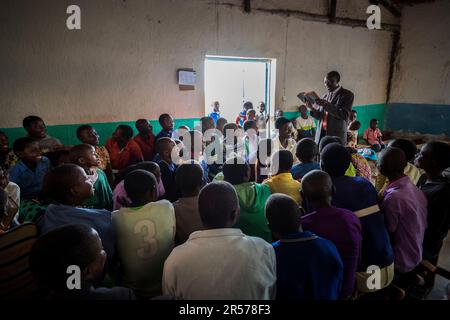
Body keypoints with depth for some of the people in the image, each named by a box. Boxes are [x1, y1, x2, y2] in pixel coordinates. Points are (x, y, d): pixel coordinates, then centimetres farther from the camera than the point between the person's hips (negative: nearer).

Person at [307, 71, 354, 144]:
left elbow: (344, 115, -12)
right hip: (321, 134, 5)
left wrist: (326, 105, -20)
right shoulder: (325, 96, 18)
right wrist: (311, 108, -1)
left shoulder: (347, 94, 0)